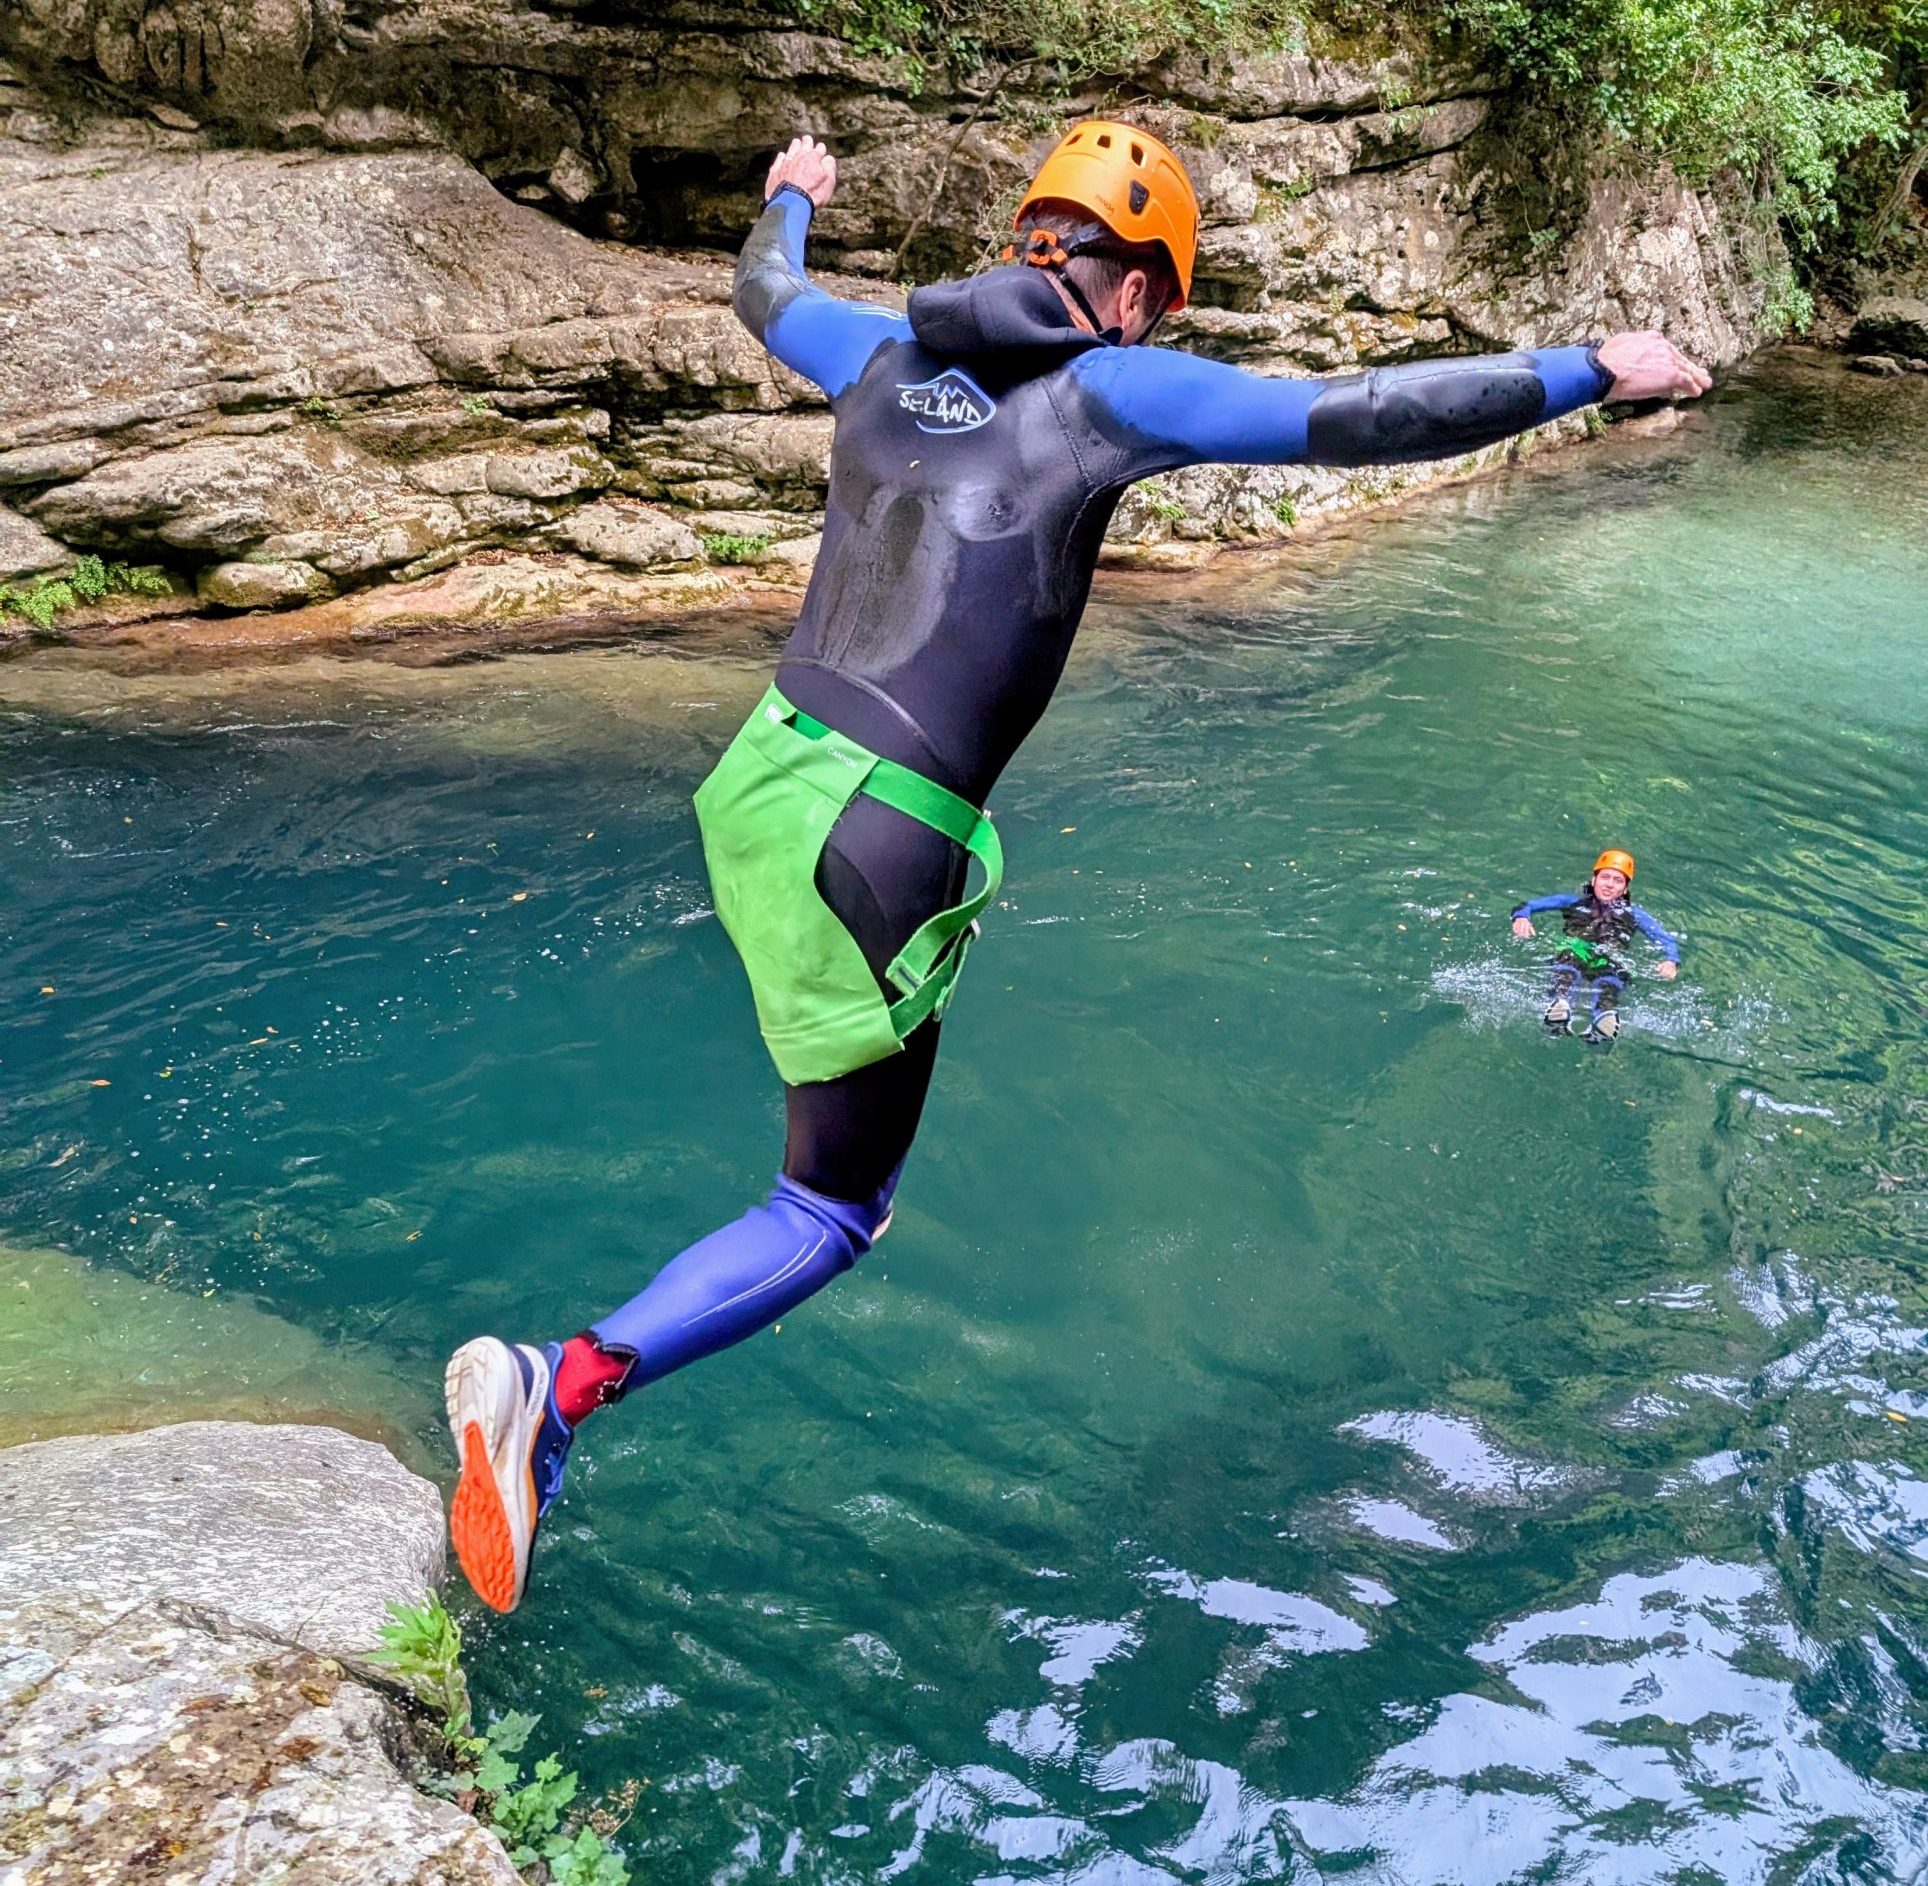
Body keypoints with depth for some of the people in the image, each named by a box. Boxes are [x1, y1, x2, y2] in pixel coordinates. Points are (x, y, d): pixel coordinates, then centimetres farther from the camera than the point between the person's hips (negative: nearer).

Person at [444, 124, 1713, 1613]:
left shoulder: (889, 355, 12)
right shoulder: (1108, 389, -6)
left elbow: (766, 294, 34)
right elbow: (1367, 418, -8)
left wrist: (790, 198, 57)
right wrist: (1594, 371, 4)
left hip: (760, 773, 8)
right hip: (867, 847, -8)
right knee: (828, 1222, 6)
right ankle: (561, 1386, -9)